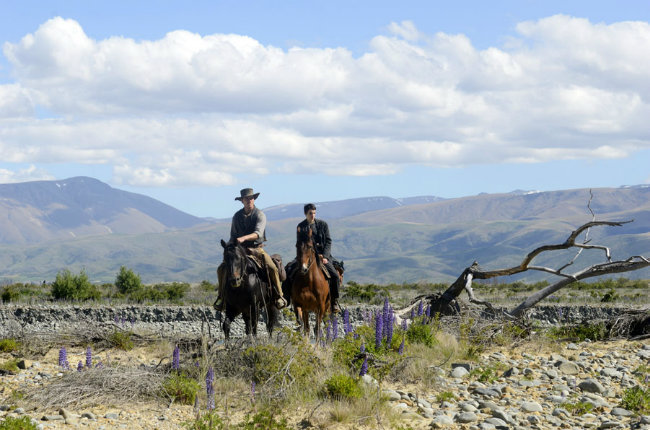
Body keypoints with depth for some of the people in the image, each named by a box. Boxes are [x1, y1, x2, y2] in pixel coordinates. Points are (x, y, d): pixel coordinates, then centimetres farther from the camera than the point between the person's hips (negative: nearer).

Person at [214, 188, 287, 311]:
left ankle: (279, 296, -14)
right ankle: (221, 297, 1)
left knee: (272, 268, -27)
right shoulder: (237, 216, 6)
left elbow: (258, 233, -23)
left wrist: (244, 238, -38)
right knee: (221, 269, -14)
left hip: (257, 249, -3)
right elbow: (233, 236, 14)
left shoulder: (260, 215, -6)